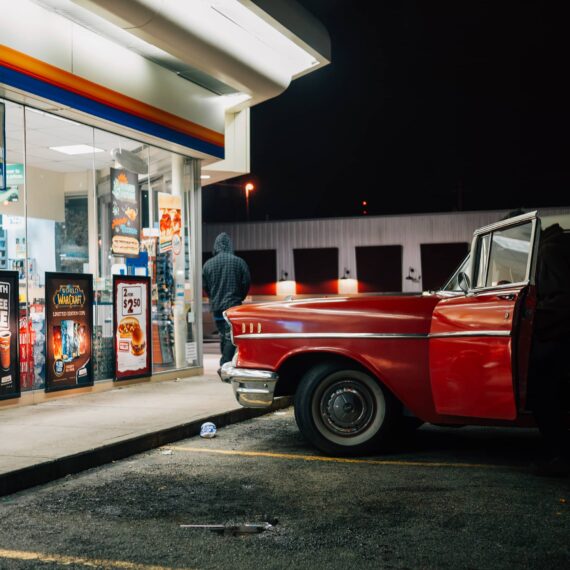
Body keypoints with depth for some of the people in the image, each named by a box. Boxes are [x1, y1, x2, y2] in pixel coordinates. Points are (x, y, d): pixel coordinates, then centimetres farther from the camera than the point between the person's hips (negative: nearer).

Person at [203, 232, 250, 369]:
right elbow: (246, 283, -1)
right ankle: (225, 365, -13)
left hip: (216, 307, 4)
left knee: (223, 335, 15)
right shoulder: (239, 262, -6)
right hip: (233, 306, -3)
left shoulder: (208, 264, 1)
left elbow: (205, 286, 7)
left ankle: (224, 364, 17)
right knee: (231, 337, -5)